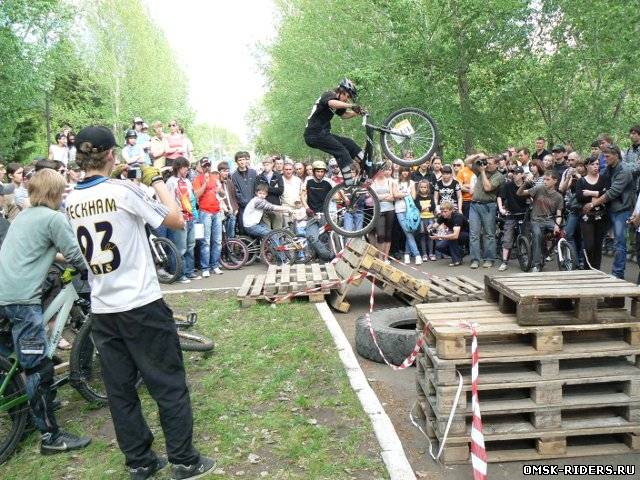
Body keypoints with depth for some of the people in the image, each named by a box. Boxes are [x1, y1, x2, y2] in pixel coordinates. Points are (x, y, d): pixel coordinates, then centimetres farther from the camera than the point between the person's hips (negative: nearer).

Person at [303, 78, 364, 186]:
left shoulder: (338, 102, 18)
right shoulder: (328, 95, -11)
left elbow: (344, 115, 30)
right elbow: (332, 103, -35)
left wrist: (357, 112, 13)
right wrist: (351, 105, -38)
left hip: (322, 133, 10)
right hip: (315, 134, -10)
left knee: (349, 143, 7)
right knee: (342, 152, -17)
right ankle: (349, 184, -20)